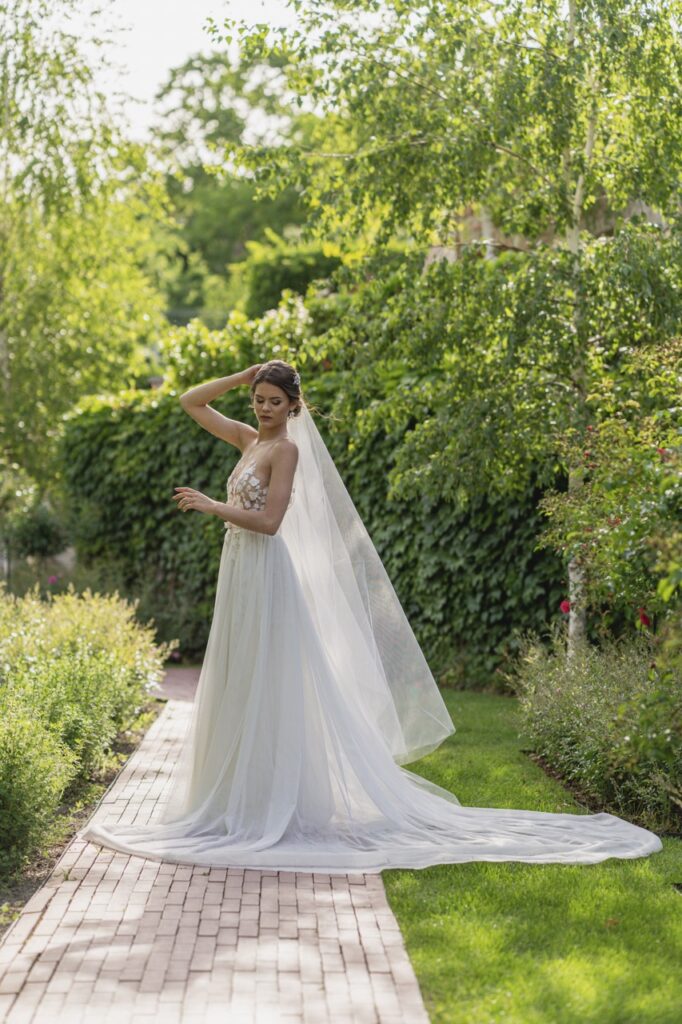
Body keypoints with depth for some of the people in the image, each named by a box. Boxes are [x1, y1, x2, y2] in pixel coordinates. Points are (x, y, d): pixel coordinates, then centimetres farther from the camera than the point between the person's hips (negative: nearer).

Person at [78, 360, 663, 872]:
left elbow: (269, 521, -19)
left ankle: (276, 808, -1)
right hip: (240, 574, 9)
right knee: (240, 694, 11)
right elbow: (191, 402, 19)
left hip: (265, 575, -9)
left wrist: (211, 506, -14)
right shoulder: (248, 440, 13)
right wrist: (241, 377, 8)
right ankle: (248, 802, 18)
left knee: (268, 695, -6)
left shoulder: (286, 448, -11)